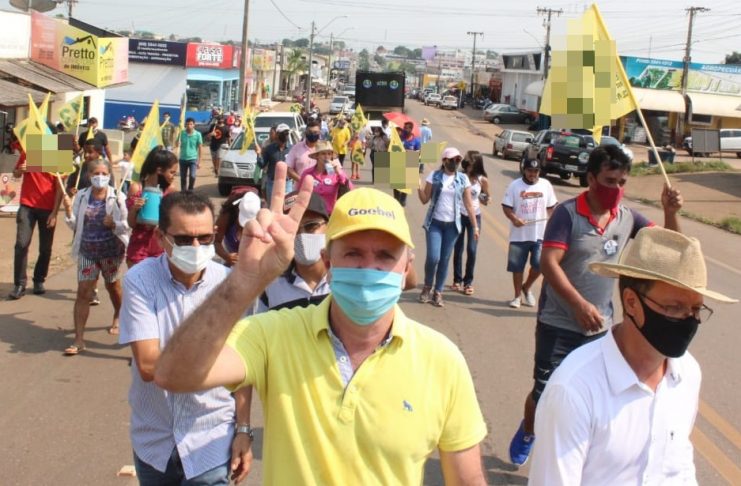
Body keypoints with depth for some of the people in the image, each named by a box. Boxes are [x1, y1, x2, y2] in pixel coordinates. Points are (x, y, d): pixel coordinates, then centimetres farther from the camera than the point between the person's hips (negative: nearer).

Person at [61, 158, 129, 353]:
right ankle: (79, 339, -2)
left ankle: (117, 318, 49)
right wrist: (68, 210, -17)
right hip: (87, 251, 1)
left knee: (112, 285, 20)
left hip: (112, 250, -1)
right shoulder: (81, 196, -4)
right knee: (83, 292, -3)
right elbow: (74, 225, 1)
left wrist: (114, 224, -28)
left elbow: (126, 226, -9)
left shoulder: (117, 197, -11)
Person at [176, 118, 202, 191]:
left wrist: (199, 161, -1)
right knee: (183, 178, 9)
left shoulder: (198, 134, -5)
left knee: (192, 176, -17)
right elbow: (178, 145, 0)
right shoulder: (182, 133, -1)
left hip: (193, 159, -2)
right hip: (183, 159, 2)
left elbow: (199, 148, 0)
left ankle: (190, 190, 3)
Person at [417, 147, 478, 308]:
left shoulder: (463, 179, 1)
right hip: (435, 223, -1)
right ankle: (427, 286, 15)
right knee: (433, 257, -11)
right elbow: (425, 200, -2)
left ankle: (438, 293, 17)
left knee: (444, 260, 5)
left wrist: (475, 226, 0)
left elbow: (468, 204, 3)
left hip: (452, 224, 1)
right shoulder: (434, 176, -2)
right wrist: (418, 187, -20)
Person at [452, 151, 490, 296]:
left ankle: (468, 282, 11)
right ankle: (457, 280, 19)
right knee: (458, 249, 6)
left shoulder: (482, 180, -6)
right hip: (459, 215, 0)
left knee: (471, 250, -2)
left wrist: (486, 199, -15)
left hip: (475, 216, 0)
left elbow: (485, 200, 6)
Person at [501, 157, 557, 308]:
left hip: (540, 234, 1)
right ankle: (518, 296, 21)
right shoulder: (515, 185, -2)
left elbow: (551, 207, 9)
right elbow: (506, 206, -3)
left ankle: (527, 287, 19)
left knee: (539, 263, -9)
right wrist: (514, 218, -21)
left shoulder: (546, 185, 4)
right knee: (517, 266, 6)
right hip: (519, 235, -1)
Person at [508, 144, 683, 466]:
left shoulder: (627, 218, 1)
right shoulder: (568, 213, -14)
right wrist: (580, 305, -30)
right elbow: (549, 263, -22)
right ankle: (528, 432, 41)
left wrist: (670, 212, -13)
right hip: (558, 325, -4)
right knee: (544, 393, 9)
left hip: (599, 328, 4)